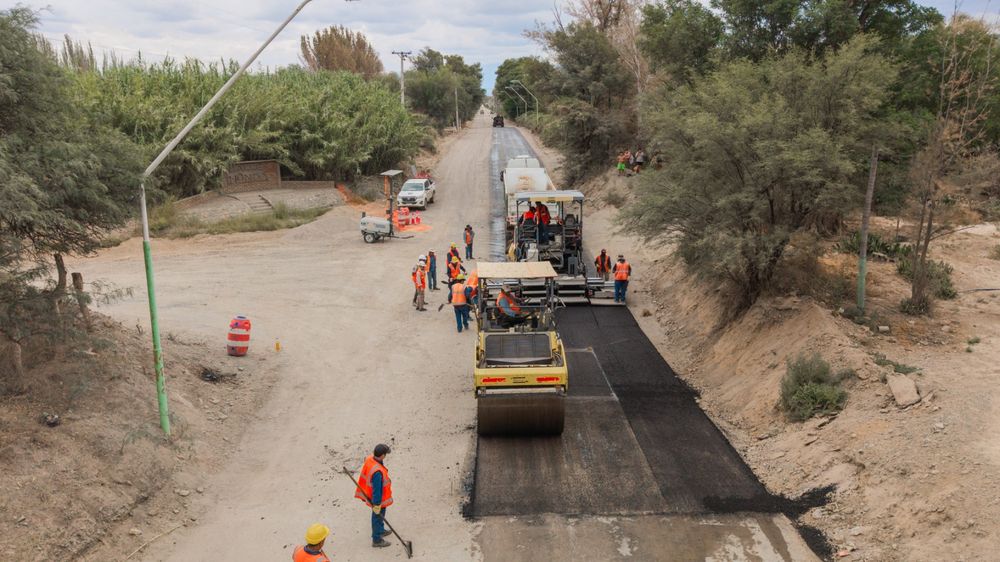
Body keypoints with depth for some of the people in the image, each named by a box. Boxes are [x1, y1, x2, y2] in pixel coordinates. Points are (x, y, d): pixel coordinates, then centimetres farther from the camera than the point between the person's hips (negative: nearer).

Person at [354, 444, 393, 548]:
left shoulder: (369, 458, -15)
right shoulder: (377, 471, -41)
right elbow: (377, 490, -30)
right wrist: (377, 505, -18)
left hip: (370, 492, 8)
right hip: (377, 498, -8)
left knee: (379, 516, 30)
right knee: (378, 517, 15)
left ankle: (381, 531, 53)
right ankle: (377, 540, 35)